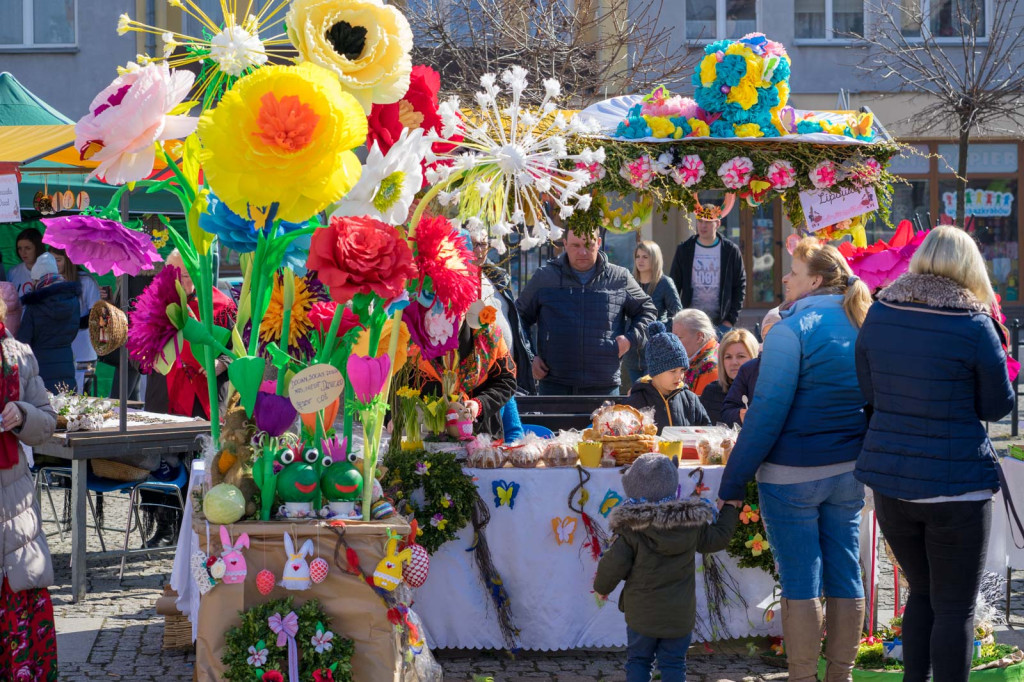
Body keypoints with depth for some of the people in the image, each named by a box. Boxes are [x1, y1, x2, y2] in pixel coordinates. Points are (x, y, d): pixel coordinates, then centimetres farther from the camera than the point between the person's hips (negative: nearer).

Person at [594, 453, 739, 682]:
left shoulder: (631, 531, -15)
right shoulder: (692, 525, -7)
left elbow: (612, 567, -13)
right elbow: (717, 538, 10)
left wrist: (601, 586, 9)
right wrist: (730, 509, 27)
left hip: (642, 614, -2)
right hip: (680, 615, 2)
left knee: (638, 660, 13)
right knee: (673, 663, 10)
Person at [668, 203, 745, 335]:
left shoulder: (731, 251, 3)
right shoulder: (684, 250, 6)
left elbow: (740, 286, 6)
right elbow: (674, 286, 9)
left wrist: (731, 319, -2)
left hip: (720, 323, -1)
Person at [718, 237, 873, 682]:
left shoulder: (793, 329, -12)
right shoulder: (862, 326, 8)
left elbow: (767, 410, -15)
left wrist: (734, 478, -11)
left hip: (793, 474, -6)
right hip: (849, 471, 6)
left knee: (800, 581, -1)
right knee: (845, 574, 10)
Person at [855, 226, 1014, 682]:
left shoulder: (878, 315, 1)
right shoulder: (974, 325, -13)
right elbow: (997, 406, -2)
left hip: (890, 480, 5)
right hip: (957, 485, -5)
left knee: (922, 592, 21)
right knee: (955, 607, 5)